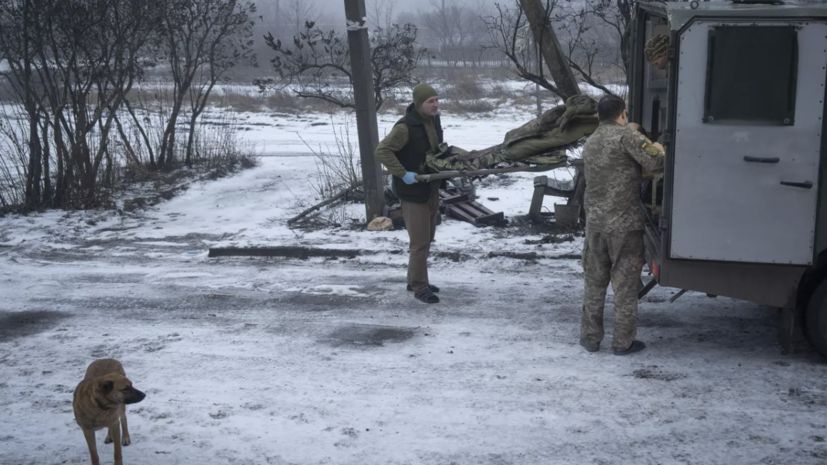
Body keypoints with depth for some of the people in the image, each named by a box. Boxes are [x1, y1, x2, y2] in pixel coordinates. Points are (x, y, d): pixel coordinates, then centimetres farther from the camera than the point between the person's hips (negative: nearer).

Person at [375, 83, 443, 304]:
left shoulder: (433, 120, 5)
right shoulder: (406, 127, -21)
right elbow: (382, 151, -24)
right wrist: (403, 173, -28)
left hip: (431, 188, 9)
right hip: (413, 191, -9)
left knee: (427, 239, 17)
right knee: (420, 242, -6)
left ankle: (415, 280, 31)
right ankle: (419, 287, 6)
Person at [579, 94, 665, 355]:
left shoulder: (589, 144, 13)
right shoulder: (626, 136, -10)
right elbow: (656, 162, -15)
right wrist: (658, 148, 7)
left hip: (595, 223, 6)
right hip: (625, 225, -6)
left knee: (594, 284, 15)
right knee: (625, 285, 4)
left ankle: (590, 338, 19)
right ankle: (623, 342, 9)